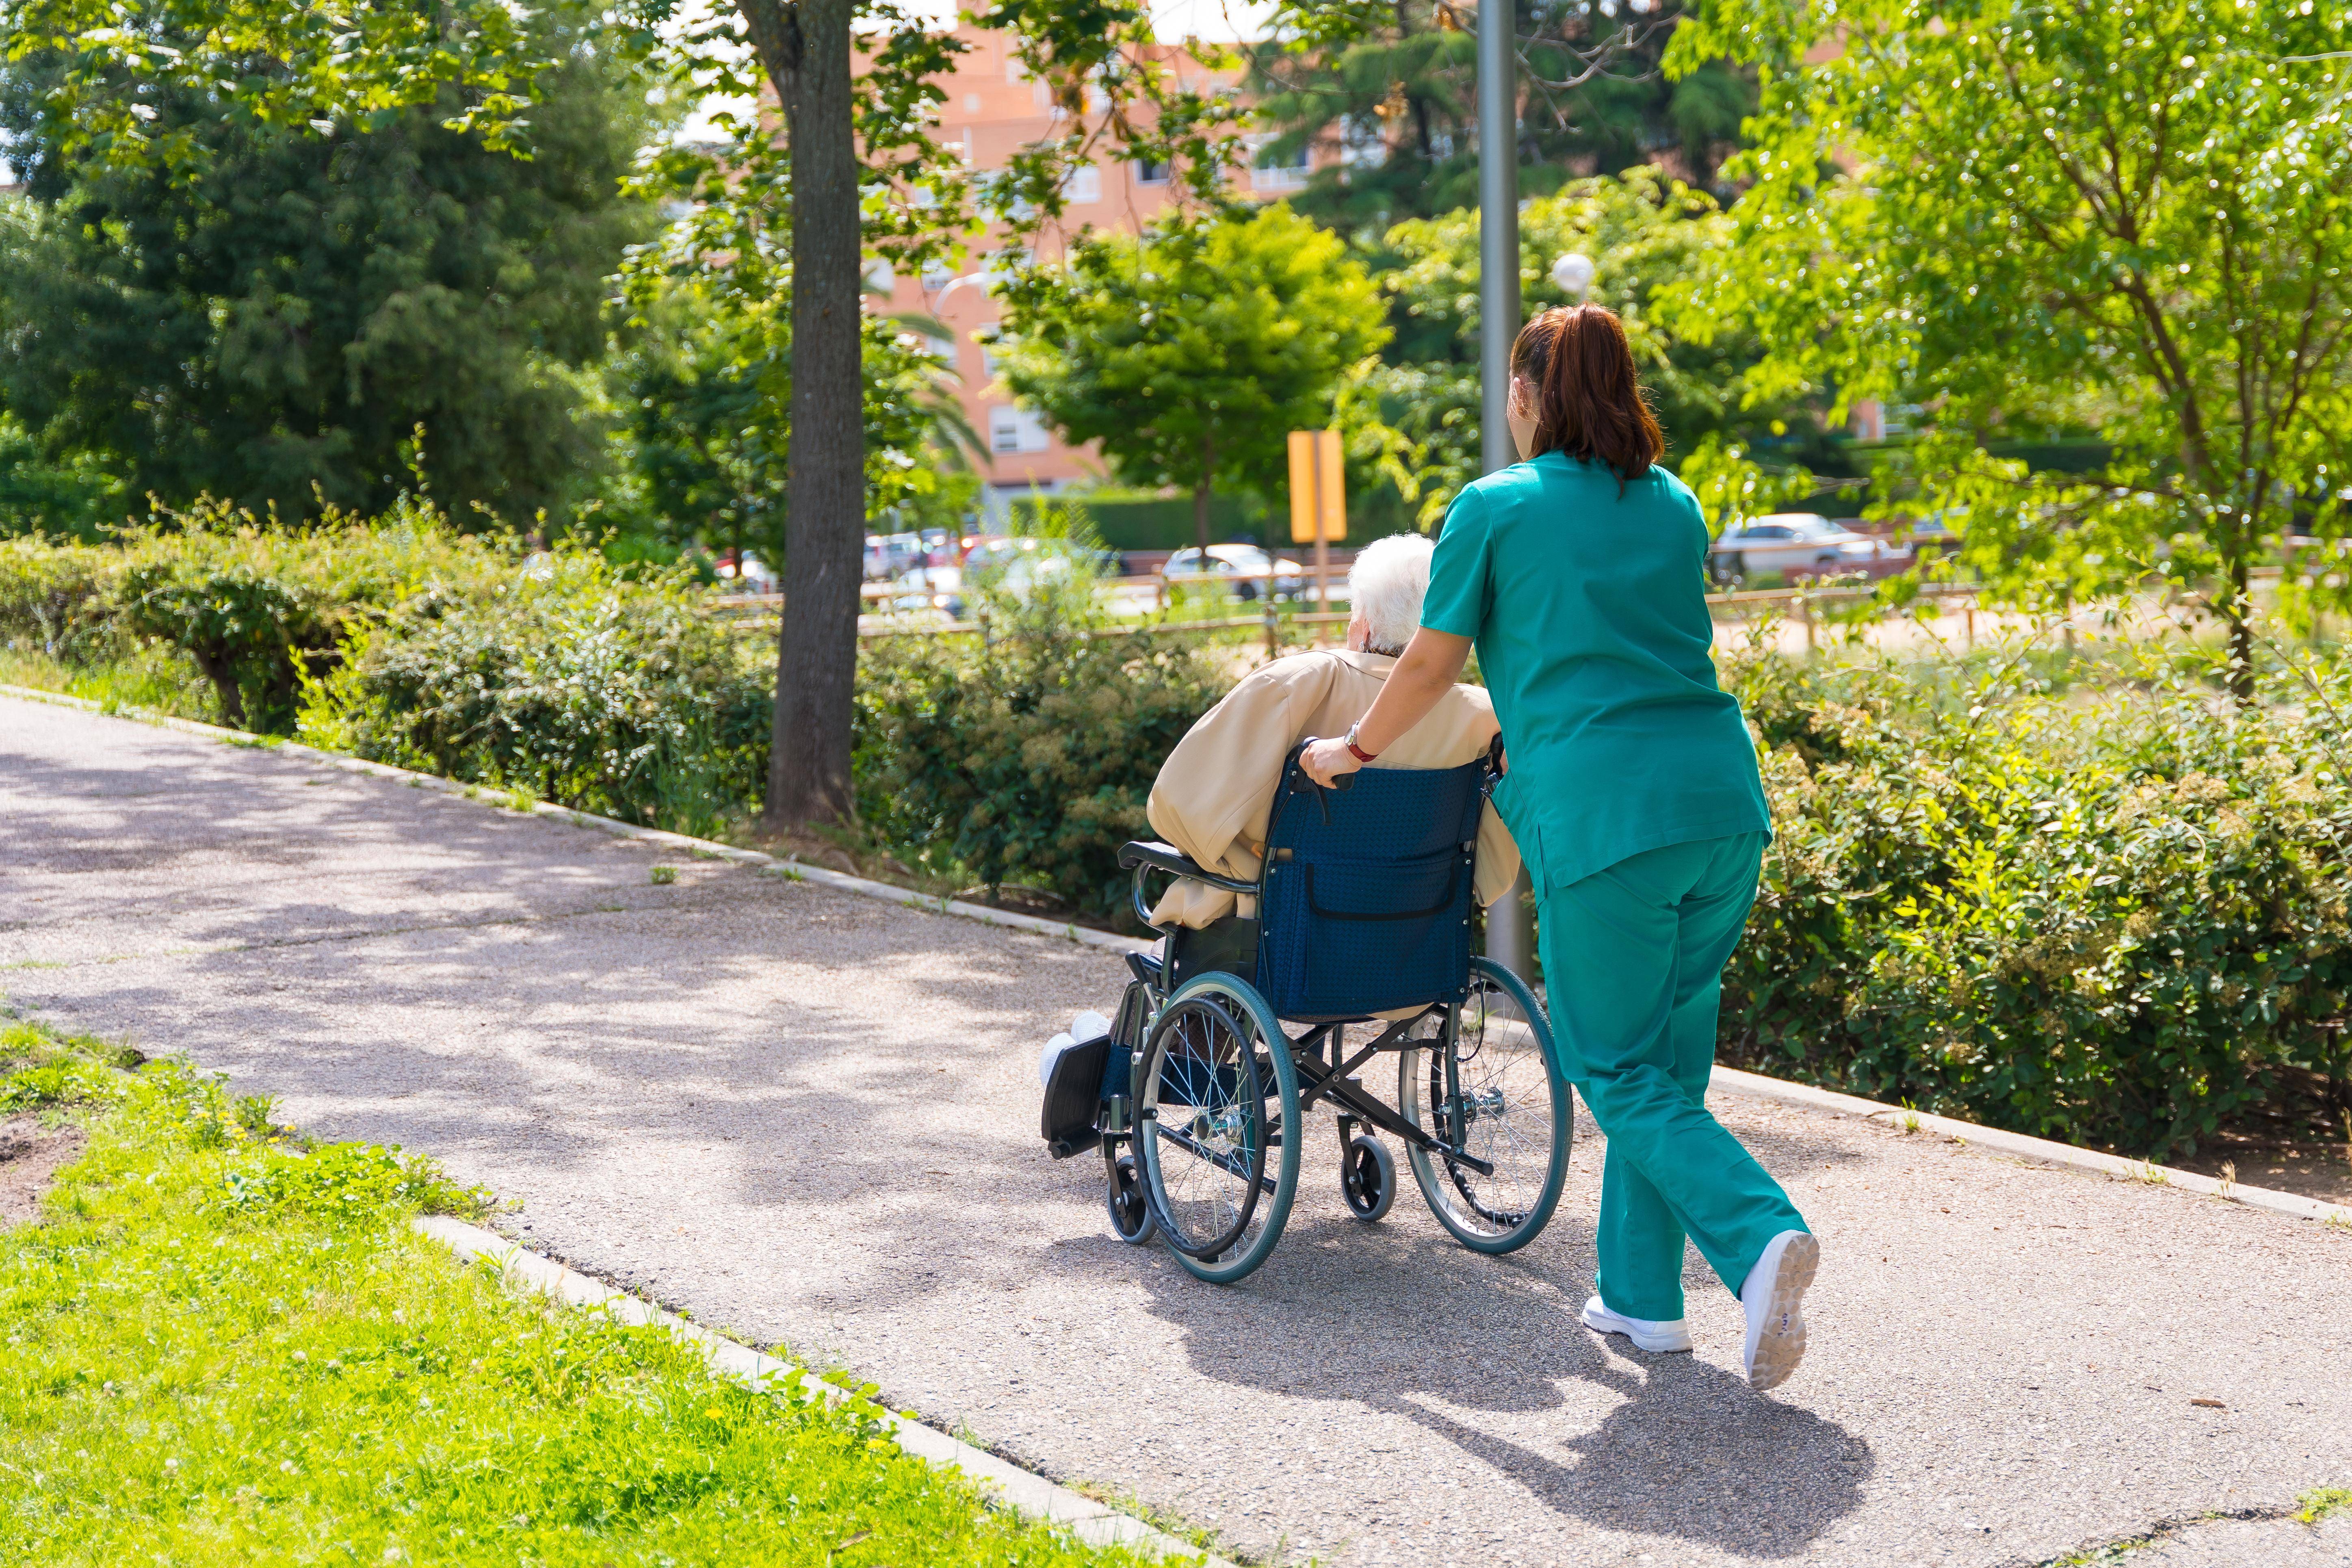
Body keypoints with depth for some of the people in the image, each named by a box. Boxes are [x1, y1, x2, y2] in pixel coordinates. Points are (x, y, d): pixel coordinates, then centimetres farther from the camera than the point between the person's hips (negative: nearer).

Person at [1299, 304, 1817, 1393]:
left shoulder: (1495, 508, 3)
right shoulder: (1675, 508, 19)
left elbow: (1431, 666, 10)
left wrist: (1355, 749, 28)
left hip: (1601, 813, -6)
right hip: (1722, 794, 6)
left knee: (1619, 1069, 3)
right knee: (1666, 1055, 15)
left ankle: (1760, 1236, -18)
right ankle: (1641, 1295, 20)